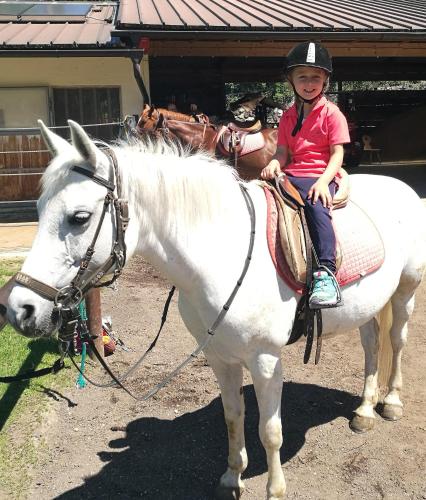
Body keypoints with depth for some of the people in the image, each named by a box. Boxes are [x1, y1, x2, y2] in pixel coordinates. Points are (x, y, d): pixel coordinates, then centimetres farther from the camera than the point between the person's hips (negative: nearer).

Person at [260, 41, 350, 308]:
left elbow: (337, 153, -4)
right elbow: (283, 151, 14)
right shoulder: (288, 116, 18)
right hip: (291, 175, 6)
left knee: (316, 205, -35)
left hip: (320, 176, -5)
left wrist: (323, 181, -21)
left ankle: (326, 272, -39)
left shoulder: (332, 113, 2)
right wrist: (274, 164, -10)